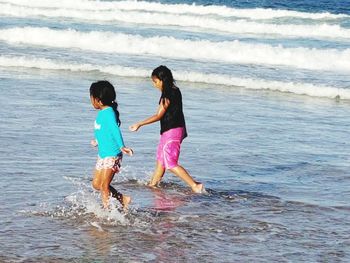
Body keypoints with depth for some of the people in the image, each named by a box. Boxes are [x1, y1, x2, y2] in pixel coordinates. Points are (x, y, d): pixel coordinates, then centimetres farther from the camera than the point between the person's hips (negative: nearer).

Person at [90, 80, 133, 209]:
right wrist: (97, 141, 41)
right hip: (103, 154, 10)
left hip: (112, 155, -10)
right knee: (96, 184, 13)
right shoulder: (102, 113, 10)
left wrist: (121, 146, -44)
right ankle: (123, 199, 21)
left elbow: (115, 129, -32)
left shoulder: (108, 113, -19)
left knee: (104, 186, -6)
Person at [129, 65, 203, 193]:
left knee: (171, 164, -8)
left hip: (171, 132, -10)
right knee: (161, 159, 20)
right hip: (178, 128, 10)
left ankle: (195, 185, -13)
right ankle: (152, 184, 32)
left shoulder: (167, 95, -20)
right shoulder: (175, 90, 9)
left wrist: (139, 124, -16)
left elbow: (158, 116, -20)